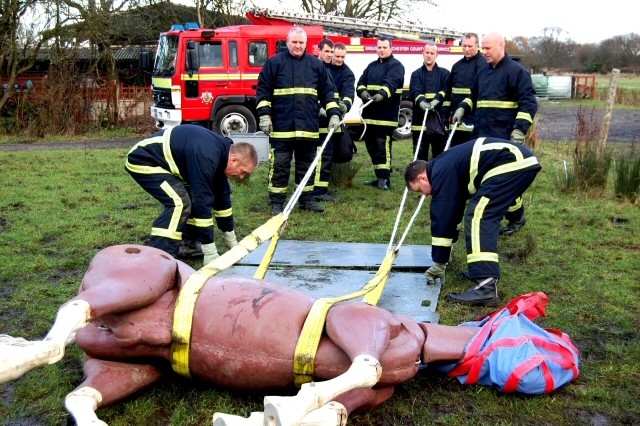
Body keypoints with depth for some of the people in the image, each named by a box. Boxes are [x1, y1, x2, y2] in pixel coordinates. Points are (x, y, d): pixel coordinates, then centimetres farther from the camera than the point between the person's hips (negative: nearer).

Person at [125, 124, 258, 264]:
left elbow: (222, 197, 9)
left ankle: (187, 245, 12)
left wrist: (231, 241, 14)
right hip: (142, 162, -10)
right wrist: (210, 254, -25)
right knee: (180, 202, -23)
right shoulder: (206, 158, -31)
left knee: (195, 197, 5)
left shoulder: (221, 151, 0)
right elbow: (203, 203, -31)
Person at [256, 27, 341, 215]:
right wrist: (264, 114, -7)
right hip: (282, 127, -3)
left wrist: (334, 114, 4)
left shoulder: (316, 64, 11)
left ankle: (306, 200, 22)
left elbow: (327, 91, 13)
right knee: (279, 166, 1)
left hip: (308, 127, 3)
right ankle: (277, 203, 10)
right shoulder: (274, 62, 3)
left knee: (307, 165, 11)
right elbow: (263, 89, 2)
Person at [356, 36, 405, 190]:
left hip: (386, 113, -7)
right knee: (371, 145, 11)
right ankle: (380, 176, 21)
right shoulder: (372, 66, 21)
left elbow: (390, 83, -19)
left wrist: (381, 95, -38)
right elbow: (361, 82, 9)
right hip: (370, 113, 7)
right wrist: (363, 92, -14)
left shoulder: (396, 66, -1)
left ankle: (384, 178, -8)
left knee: (382, 144, -12)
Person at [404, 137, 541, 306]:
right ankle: (484, 271, 25)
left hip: (512, 163, -11)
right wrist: (442, 254, 41)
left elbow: (442, 217, -5)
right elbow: (452, 213, 33)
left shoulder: (441, 173, -6)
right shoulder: (445, 166, 24)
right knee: (485, 217, 20)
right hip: (522, 161, 11)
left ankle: (486, 287, -25)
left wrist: (439, 263, 1)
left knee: (478, 216, -15)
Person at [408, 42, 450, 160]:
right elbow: (415, 92, -9)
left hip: (439, 121, 0)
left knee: (439, 154, 5)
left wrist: (436, 101, -27)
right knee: (420, 154, 4)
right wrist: (421, 102, -30)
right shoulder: (416, 74, 9)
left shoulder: (444, 73, 10)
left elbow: (445, 91, -7)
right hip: (420, 120, 0)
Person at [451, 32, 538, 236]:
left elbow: (529, 102, -11)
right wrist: (462, 108, 9)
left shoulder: (516, 71, -6)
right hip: (481, 134, 7)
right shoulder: (482, 72, 16)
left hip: (504, 137, -7)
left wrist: (520, 128, -20)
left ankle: (517, 217, 14)